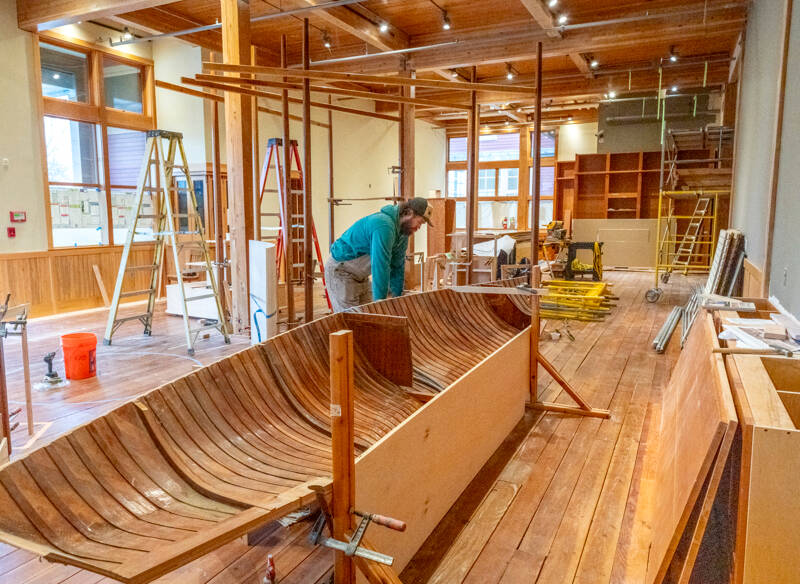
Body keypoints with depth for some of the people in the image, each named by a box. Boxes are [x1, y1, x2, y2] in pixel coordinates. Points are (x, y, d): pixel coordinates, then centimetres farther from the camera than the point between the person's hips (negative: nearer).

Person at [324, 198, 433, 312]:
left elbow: (397, 266, 7)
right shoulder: (384, 225, -30)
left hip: (360, 276, 9)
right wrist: (380, 302, -28)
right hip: (340, 270, -9)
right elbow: (380, 266, -31)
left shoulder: (403, 231, 2)